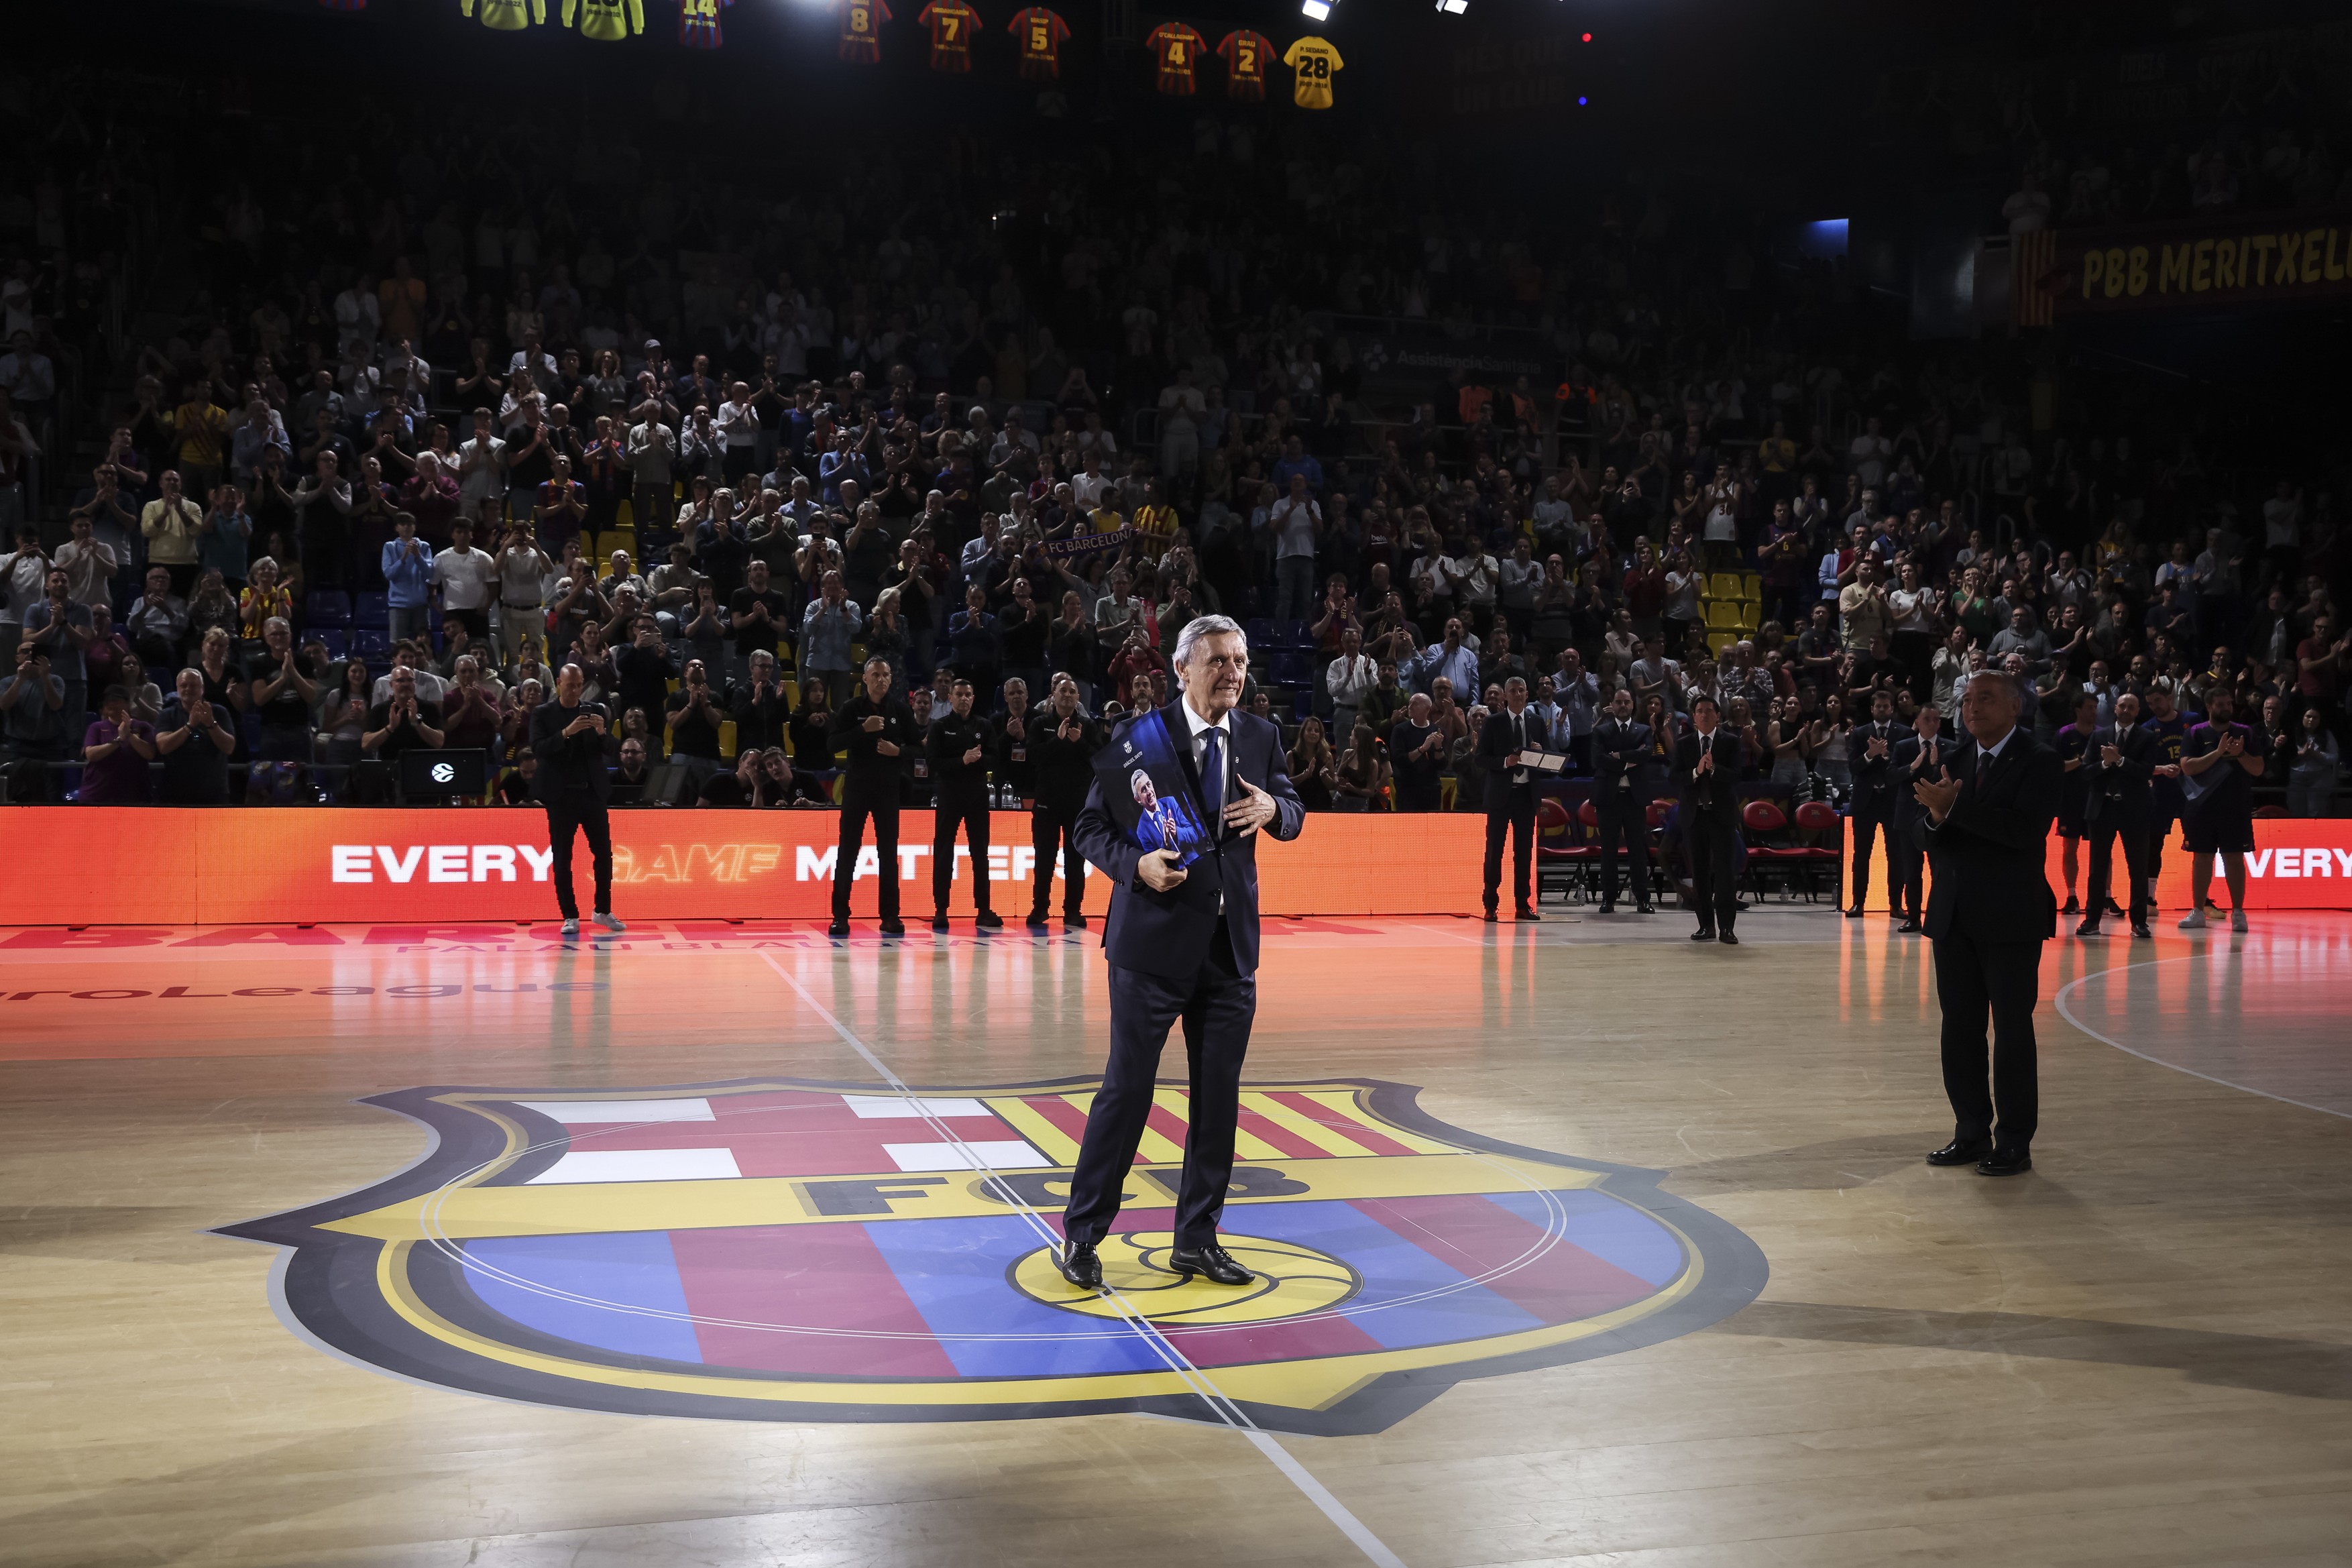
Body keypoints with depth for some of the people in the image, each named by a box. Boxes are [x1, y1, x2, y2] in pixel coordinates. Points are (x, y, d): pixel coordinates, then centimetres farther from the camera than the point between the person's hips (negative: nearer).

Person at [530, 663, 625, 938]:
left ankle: (603, 911, 19)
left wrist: (602, 732, -18)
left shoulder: (596, 711, 7)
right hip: (561, 795, -2)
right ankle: (570, 916, 7)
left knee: (604, 853, 5)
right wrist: (566, 732, -25)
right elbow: (538, 749, -12)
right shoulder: (542, 714, 1)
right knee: (562, 859, 0)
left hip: (593, 792, 2)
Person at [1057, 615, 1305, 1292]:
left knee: (1219, 1093, 9)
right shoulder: (1139, 735, -6)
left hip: (1231, 944, 5)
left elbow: (1292, 815, 15)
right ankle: (1082, 1234, 13)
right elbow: (1091, 828, -4)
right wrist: (1137, 863, -24)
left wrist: (1273, 808, -9)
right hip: (1154, 938, -5)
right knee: (1127, 1087, -1)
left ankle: (1197, 1240, 22)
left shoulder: (1260, 736, 6)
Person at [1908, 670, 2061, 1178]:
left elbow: (2025, 829, -22)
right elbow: (1922, 833, 7)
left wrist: (1954, 807, -24)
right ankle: (1972, 1133, 20)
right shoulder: (1954, 761, 11)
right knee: (1960, 1027, 10)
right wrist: (1935, 817, -16)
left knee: (2012, 1030, 0)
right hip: (1954, 915, 6)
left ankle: (2014, 1142, 7)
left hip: (2011, 917, -6)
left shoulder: (2039, 763, -7)